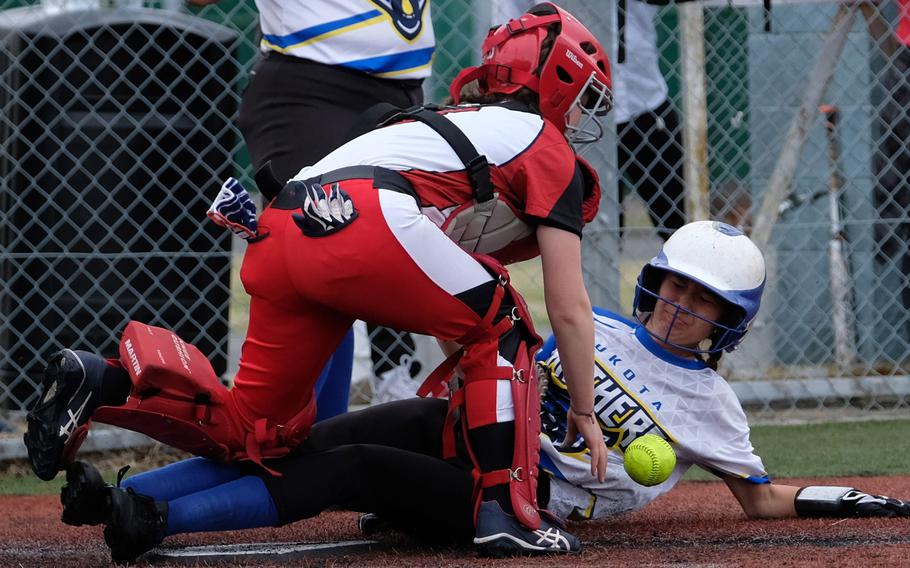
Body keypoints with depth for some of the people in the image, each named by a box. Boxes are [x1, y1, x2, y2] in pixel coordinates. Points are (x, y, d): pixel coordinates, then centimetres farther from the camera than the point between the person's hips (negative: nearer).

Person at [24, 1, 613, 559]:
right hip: (363, 220, -8)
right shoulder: (547, 145, 18)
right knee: (499, 323, 11)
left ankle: (102, 380, -1)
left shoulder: (445, 124, 40)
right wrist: (584, 413, 26)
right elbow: (570, 310, 16)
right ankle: (504, 508, -2)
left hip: (278, 239, 8)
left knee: (252, 430, 16)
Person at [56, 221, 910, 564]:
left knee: (347, 472, -26)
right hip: (470, 424, 4)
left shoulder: (710, 405, 9)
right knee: (316, 441, -19)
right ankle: (112, 493, -26)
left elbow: (760, 499, 13)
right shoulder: (595, 328, 18)